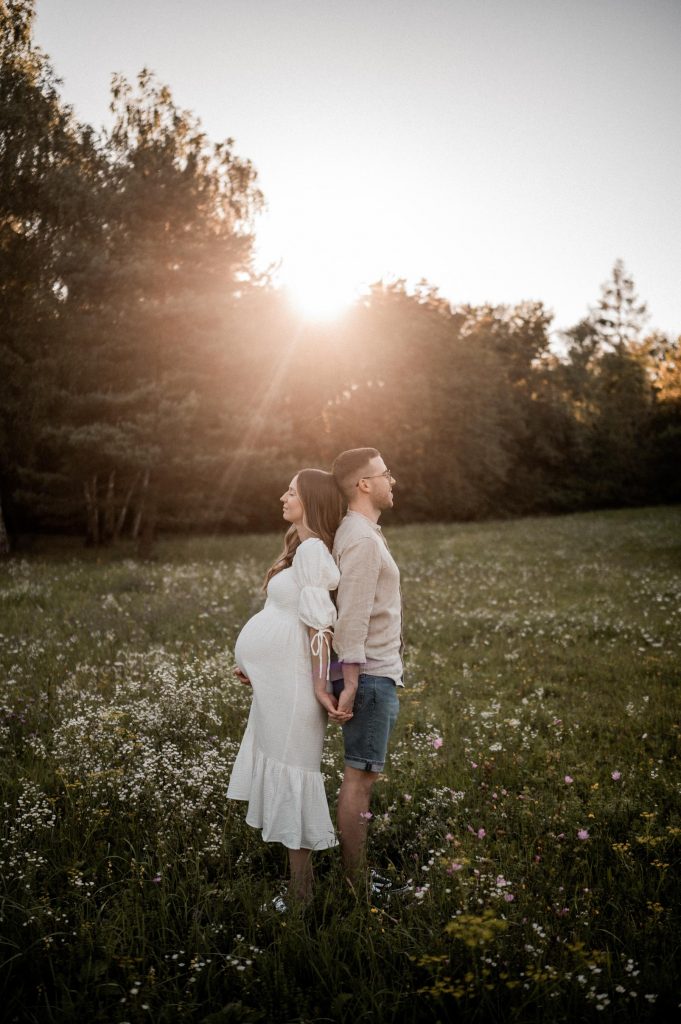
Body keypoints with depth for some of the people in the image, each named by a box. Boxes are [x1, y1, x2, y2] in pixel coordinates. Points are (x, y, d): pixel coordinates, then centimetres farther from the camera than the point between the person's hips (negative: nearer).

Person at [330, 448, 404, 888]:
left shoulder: (357, 534, 16)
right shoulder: (362, 540, -17)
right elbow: (352, 618, -22)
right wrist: (350, 686, -23)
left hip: (377, 674, 10)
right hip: (369, 675, -10)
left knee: (365, 774, 15)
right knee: (360, 776, -2)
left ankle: (357, 872, 25)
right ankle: (353, 883, 7)